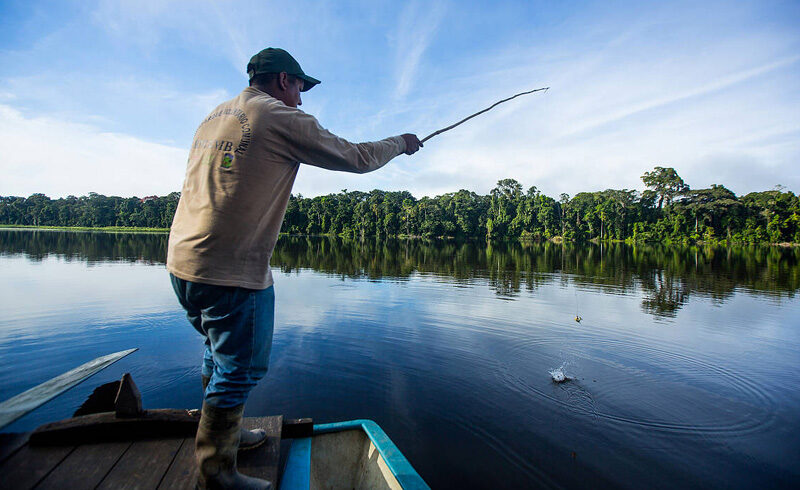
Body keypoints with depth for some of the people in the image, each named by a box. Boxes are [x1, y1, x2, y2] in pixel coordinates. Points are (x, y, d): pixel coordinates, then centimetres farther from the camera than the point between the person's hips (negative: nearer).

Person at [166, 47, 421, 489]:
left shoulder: (214, 115, 17)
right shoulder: (283, 119, -8)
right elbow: (357, 158, -4)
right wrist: (400, 143, 14)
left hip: (183, 258, 10)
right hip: (231, 271, -9)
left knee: (220, 355, 23)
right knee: (239, 369, 4)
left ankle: (224, 434, 42)